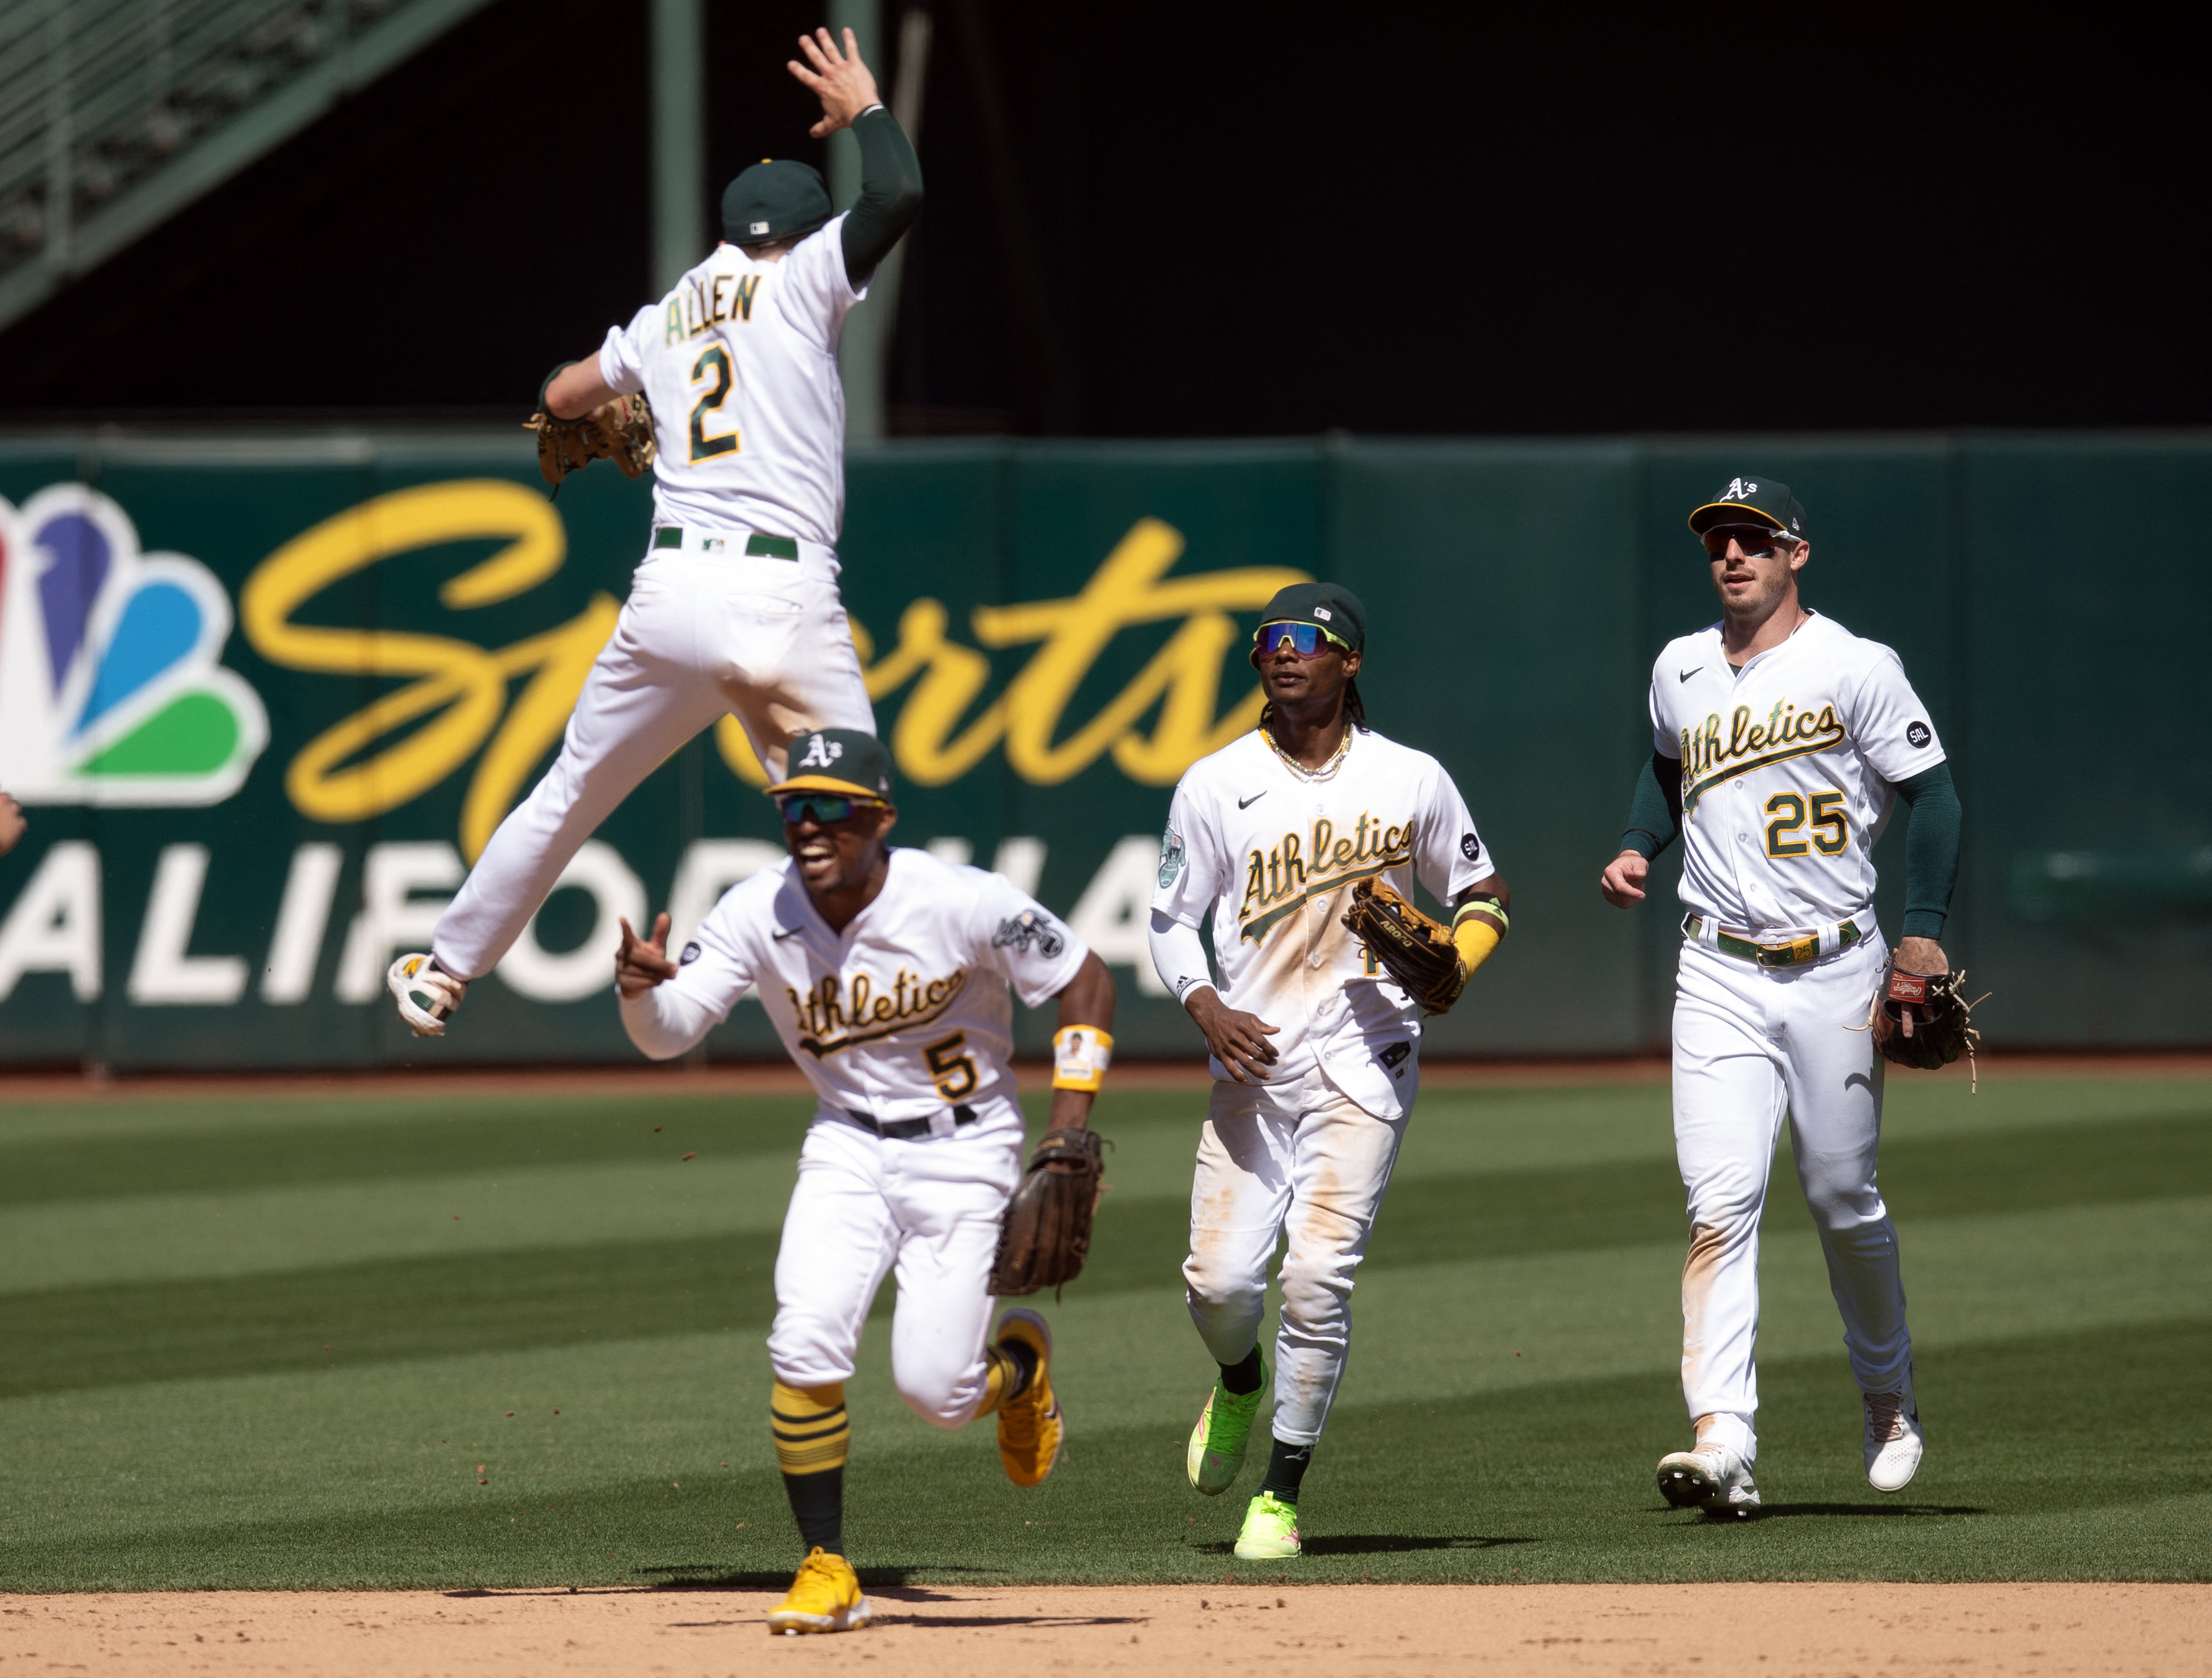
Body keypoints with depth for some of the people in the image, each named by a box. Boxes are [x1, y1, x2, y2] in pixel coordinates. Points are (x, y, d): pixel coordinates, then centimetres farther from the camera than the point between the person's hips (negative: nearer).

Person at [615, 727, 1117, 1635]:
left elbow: (1085, 982, -9)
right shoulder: (760, 913, -12)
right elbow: (668, 1033, -18)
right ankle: (827, 1571, -7)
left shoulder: (962, 905, -20)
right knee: (805, 1344, -19)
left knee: (935, 1389, -9)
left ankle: (1020, 1360, 29)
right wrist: (642, 987, -42)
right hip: (847, 1145, 3)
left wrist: (1068, 1133, -15)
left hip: (964, 1152, -3)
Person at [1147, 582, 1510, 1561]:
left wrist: (1451, 965, -7)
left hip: (1365, 1063, -1)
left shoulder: (1412, 782, 3)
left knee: (1317, 1276, -13)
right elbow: (1171, 921, 9)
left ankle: (1282, 1496, -2)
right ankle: (1239, 1386, 30)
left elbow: (1480, 893, 15)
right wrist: (1206, 1007, -11)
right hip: (1253, 1060, 1)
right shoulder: (1215, 786, 4)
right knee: (1221, 1277, -7)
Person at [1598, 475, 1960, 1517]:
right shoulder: (1678, 673, 9)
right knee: (1720, 1204, -12)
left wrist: (1924, 931, -14)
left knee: (1843, 1199, 7)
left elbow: (1931, 792, -5)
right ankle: (1723, 1442, -21)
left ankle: (1888, 1391, 34)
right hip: (1718, 977, 3)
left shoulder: (1857, 670, -5)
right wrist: (1638, 848, 10)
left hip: (1835, 973, -2)